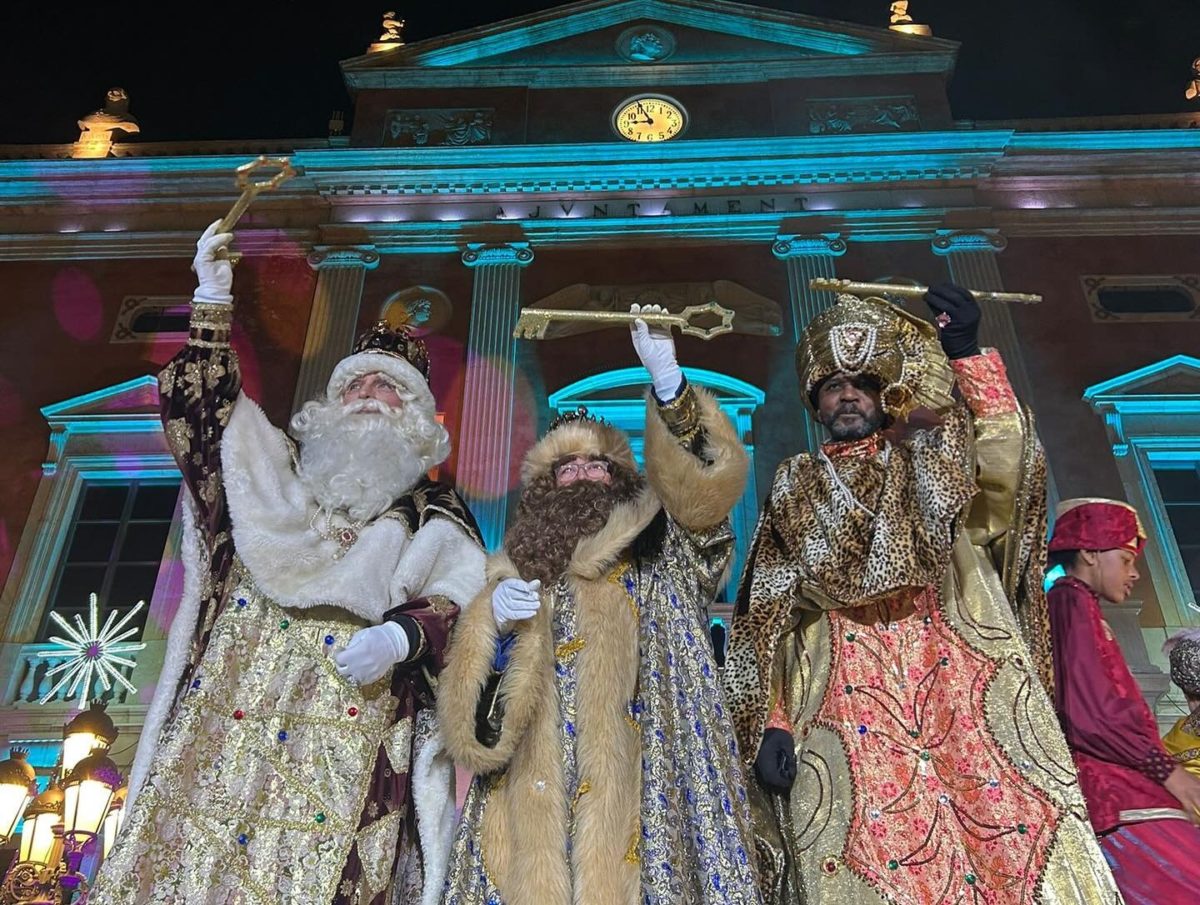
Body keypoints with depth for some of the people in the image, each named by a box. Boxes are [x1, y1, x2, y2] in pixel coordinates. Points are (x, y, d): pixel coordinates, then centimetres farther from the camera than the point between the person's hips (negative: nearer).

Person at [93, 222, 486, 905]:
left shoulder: (435, 518, 12)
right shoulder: (274, 474, 21)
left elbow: (459, 599, 0)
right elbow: (199, 404, 20)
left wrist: (402, 637, -19)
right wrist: (214, 305, 15)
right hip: (227, 713, 3)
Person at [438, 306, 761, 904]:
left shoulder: (661, 555, 12)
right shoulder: (515, 576, 17)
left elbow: (705, 487, -7)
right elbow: (469, 722, 12)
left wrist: (666, 381, -20)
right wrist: (492, 624, -6)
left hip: (637, 783, -2)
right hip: (535, 797, 2)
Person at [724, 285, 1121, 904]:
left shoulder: (930, 460, 20)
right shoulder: (796, 488, 19)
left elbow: (1005, 462, -3)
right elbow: (769, 616, 10)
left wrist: (966, 354, -6)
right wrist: (771, 722, -2)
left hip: (955, 686, 1)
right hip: (848, 703, 0)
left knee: (1008, 837, -11)